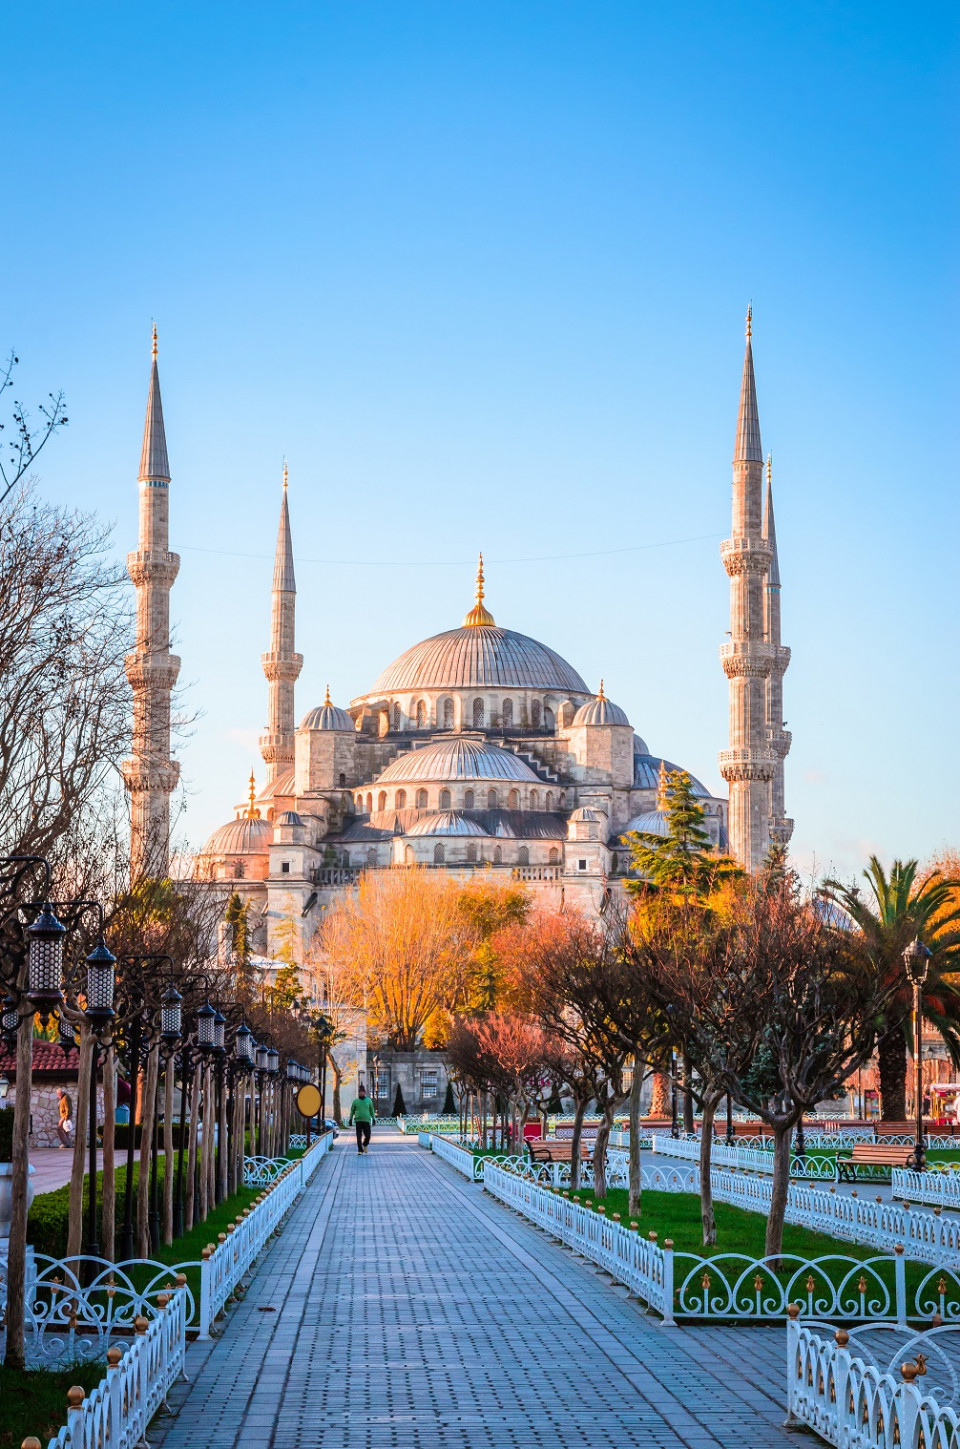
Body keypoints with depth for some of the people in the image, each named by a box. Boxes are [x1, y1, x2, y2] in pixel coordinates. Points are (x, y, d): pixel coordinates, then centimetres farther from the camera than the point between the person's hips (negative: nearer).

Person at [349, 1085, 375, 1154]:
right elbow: (352, 1111, 11)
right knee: (359, 1136, -3)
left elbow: (372, 1110, 12)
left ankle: (365, 1145, 25)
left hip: (367, 1120, 0)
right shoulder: (355, 1101, 7)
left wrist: (373, 1118, 7)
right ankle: (360, 1149, 5)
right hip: (358, 1120, 0)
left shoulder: (369, 1100, 8)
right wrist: (350, 1118, 5)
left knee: (368, 1135, -4)